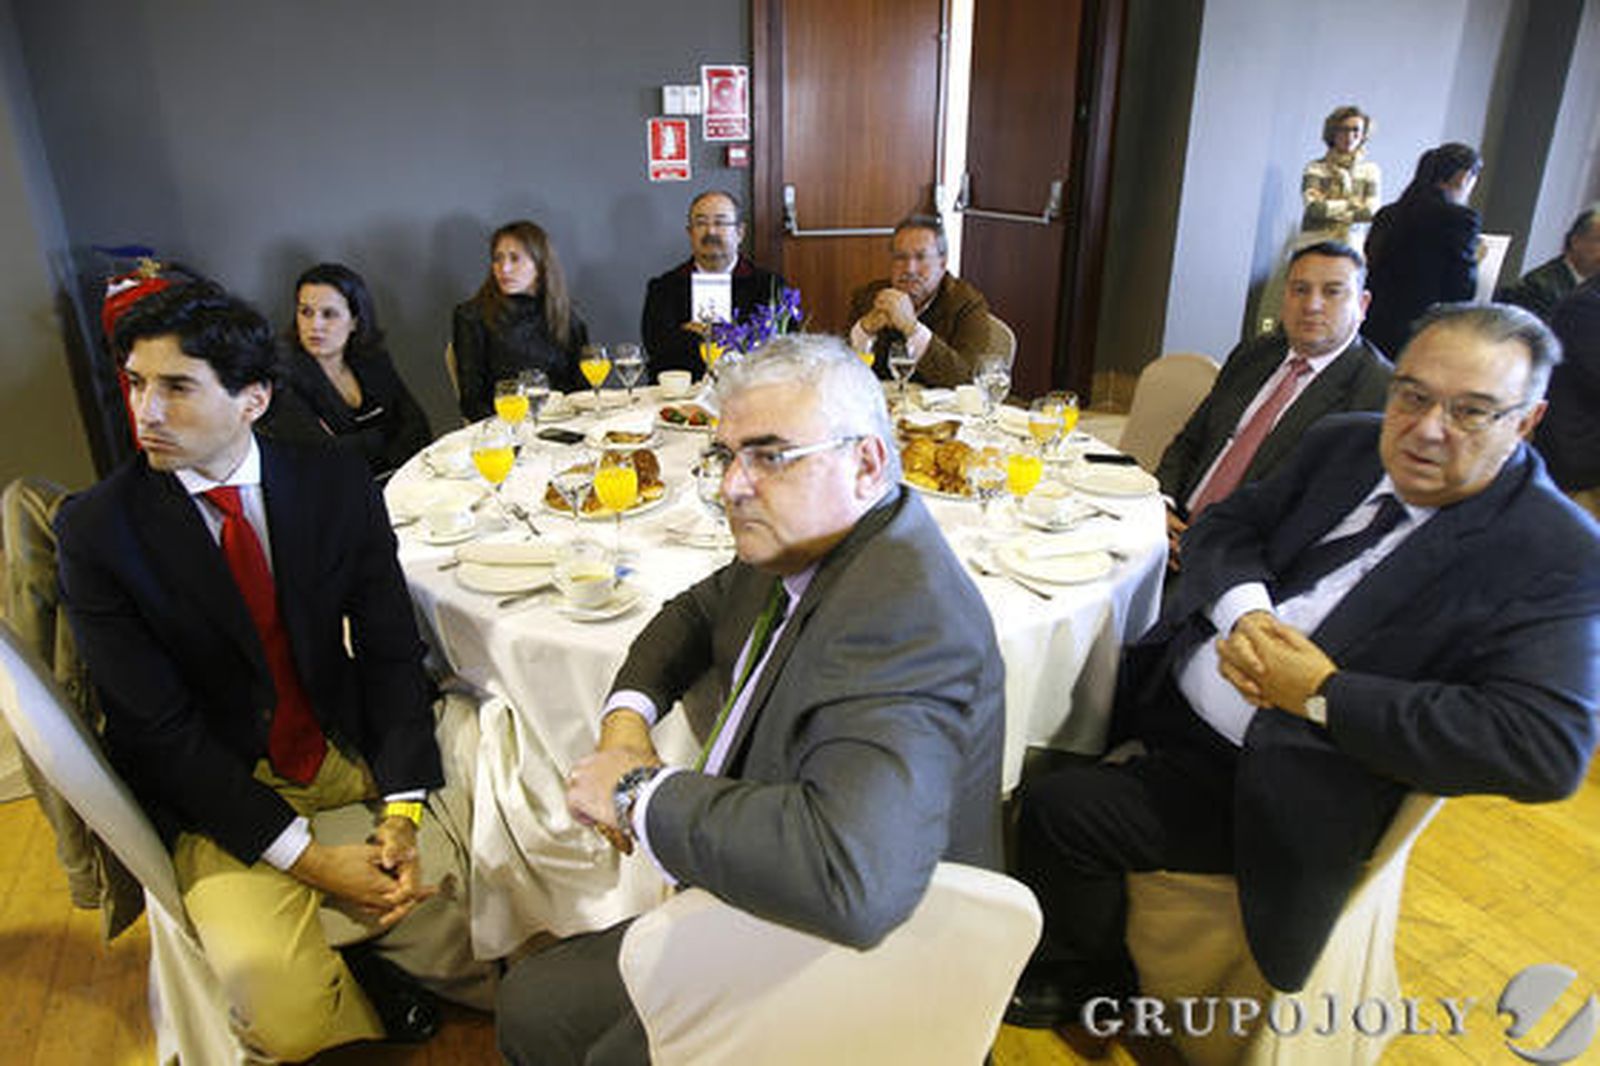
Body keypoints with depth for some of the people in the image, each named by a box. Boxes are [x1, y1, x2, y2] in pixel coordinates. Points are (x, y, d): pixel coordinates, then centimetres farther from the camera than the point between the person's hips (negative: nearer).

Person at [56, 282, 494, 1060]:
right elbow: (160, 730, -11)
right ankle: (363, 986, 11)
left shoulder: (337, 485, -4)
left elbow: (391, 653, -3)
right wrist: (308, 857, -19)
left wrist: (401, 811, -18)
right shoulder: (96, 530, -10)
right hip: (217, 793, -2)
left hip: (352, 759, 3)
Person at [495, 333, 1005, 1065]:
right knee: (527, 1004, 19)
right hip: (749, 914, 9)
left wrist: (641, 792, -32)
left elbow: (852, 877, -48)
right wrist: (628, 714, -3)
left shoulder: (903, 613, -34)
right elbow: (696, 613, 17)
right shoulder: (801, 546, -3)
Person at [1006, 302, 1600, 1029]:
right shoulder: (1344, 445, 4)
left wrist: (1323, 693, -24)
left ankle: (1087, 978, 18)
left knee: (1059, 809, -15)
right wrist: (1244, 611, -17)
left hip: (1275, 782, -7)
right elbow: (1224, 525, 6)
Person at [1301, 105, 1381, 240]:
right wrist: (1350, 204, 0)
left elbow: (1372, 212, -1)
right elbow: (1314, 207, -9)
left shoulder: (1370, 170, 10)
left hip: (1352, 244, 2)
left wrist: (1328, 207, -4)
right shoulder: (1315, 168, 5)